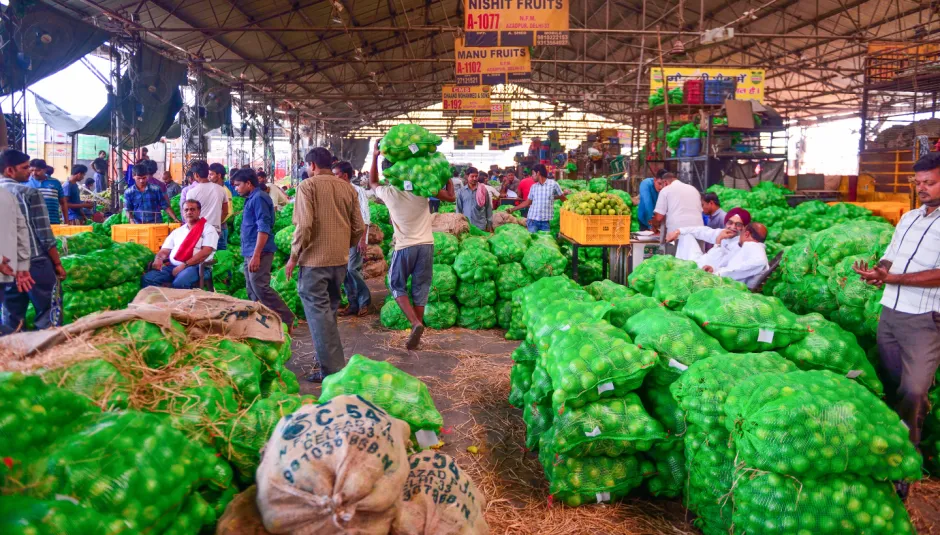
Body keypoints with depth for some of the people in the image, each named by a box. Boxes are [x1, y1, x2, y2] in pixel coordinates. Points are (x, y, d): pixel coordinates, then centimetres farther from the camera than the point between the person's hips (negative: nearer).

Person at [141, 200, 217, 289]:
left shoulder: (208, 229, 6)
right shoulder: (177, 231, 24)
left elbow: (205, 252, -8)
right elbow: (164, 251, 21)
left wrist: (185, 265, -17)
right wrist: (158, 259, -4)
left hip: (196, 267, -5)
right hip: (173, 266, 5)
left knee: (179, 283, -38)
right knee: (147, 279, -21)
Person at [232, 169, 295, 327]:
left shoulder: (258, 198, -12)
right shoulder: (251, 199, 18)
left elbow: (264, 228, -20)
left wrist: (256, 255, -25)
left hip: (259, 252, -10)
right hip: (250, 252, 10)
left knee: (260, 288, -13)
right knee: (252, 291, 11)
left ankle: (287, 320, -9)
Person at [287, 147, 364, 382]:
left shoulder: (308, 185, -8)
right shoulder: (348, 188, 7)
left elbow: (304, 225, -17)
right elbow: (358, 227, 8)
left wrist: (293, 257, -7)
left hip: (315, 259, -6)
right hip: (340, 260, 6)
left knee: (319, 313, 0)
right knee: (329, 312, 19)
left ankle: (332, 370, -1)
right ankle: (333, 362, 27)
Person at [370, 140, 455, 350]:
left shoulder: (388, 193, -4)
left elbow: (372, 182, 19)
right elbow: (451, 197, 7)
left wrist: (375, 156, 15)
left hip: (404, 247, -2)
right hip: (426, 245, 2)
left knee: (397, 286, 15)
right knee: (421, 289, 10)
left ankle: (415, 323, -7)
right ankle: (415, 336, 14)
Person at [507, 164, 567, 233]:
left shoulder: (553, 184, -1)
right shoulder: (533, 187, 10)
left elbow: (564, 199, 6)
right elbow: (527, 202, 18)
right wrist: (512, 209, 17)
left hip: (546, 220, -3)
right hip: (532, 219, 3)